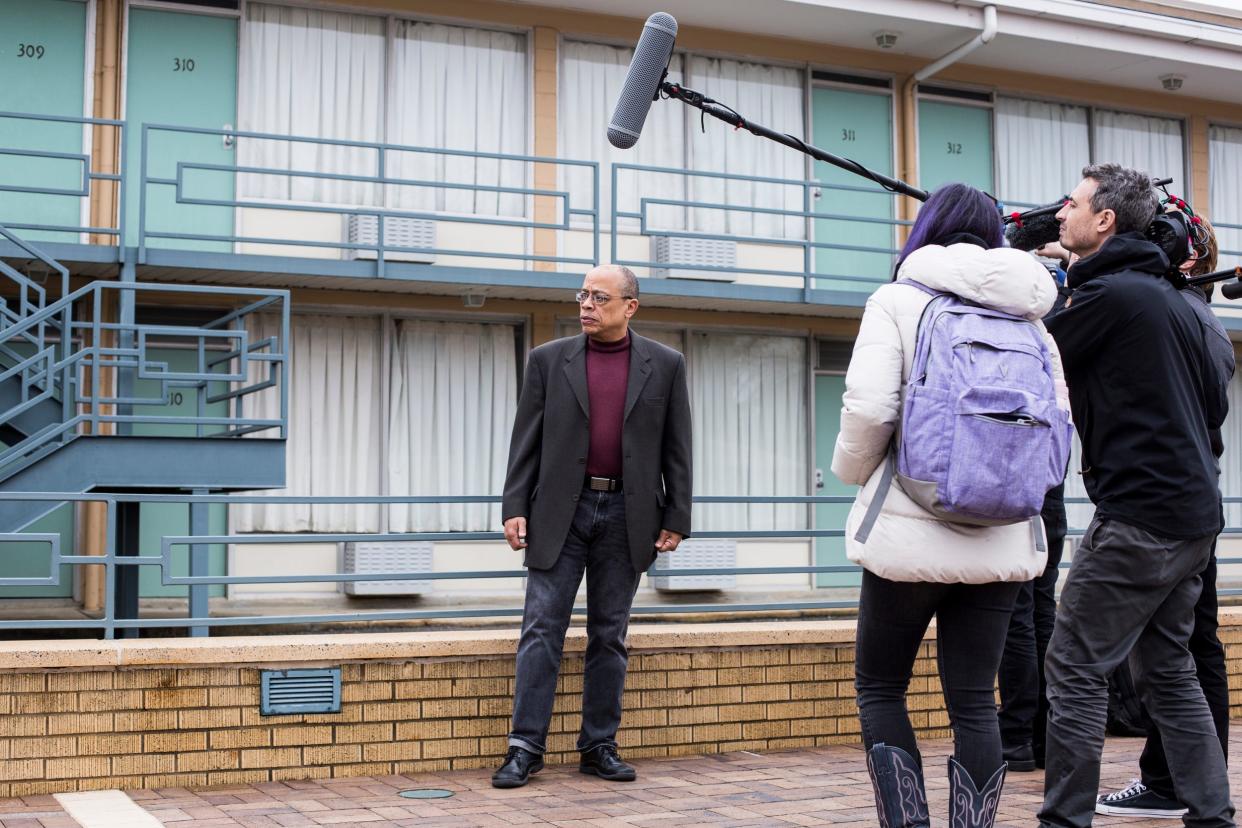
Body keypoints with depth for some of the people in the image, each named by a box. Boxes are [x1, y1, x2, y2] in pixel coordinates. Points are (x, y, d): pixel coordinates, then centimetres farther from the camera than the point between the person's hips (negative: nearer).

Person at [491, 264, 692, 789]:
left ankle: (599, 747, 14)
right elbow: (526, 441, 3)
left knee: (609, 636, 7)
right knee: (542, 628, -3)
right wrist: (515, 508, -5)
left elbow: (677, 449, 4)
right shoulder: (549, 360, 4)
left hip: (627, 516, 0)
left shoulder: (665, 365, 4)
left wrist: (676, 520, -1)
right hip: (559, 511, 0)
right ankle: (525, 747, 1)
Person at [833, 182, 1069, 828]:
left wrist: (852, 469, 5)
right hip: (1000, 541, 4)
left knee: (879, 687, 11)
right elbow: (1057, 419, 8)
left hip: (910, 533, -4)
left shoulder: (899, 300, -2)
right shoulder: (1028, 316, 11)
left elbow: (868, 407, -14)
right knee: (974, 702, 8)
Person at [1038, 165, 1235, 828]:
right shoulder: (1173, 300, 16)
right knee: (1166, 669, 15)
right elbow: (1215, 400, 21)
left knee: (1076, 667, -4)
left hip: (1139, 512, -9)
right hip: (1194, 512, 9)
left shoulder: (1108, 293, -11)